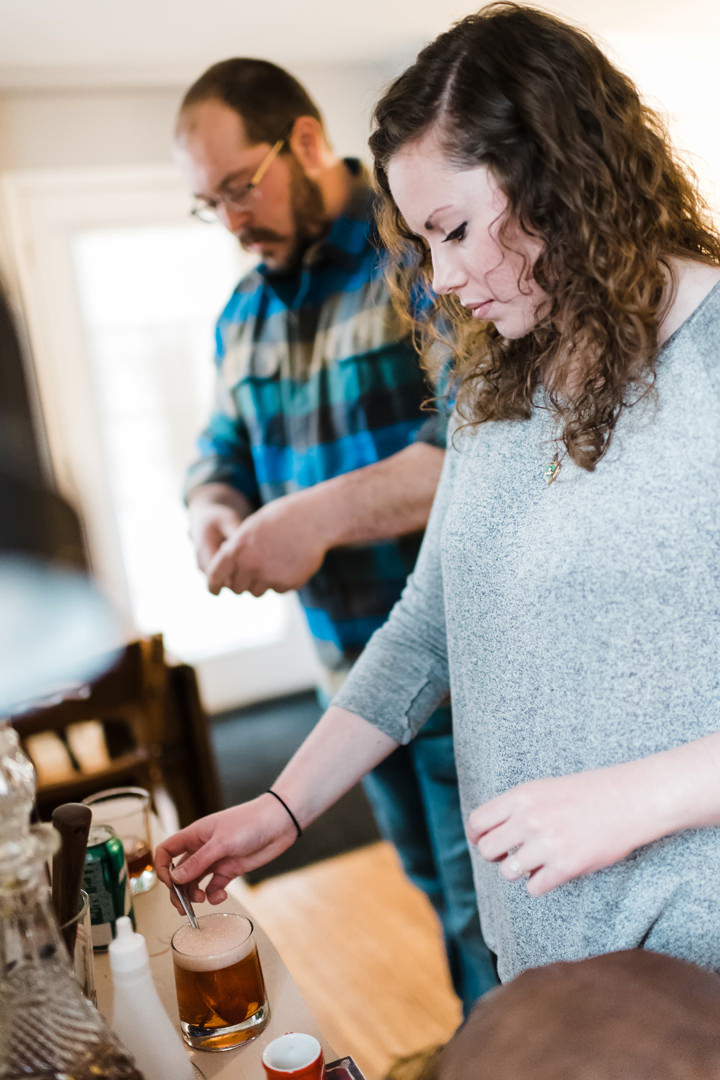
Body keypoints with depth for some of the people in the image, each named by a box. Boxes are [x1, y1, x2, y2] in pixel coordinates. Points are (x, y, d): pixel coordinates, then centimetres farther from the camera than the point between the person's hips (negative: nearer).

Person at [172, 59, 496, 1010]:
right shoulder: (243, 312, 11)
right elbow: (223, 447, 19)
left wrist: (321, 514, -30)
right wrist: (215, 509, -5)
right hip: (355, 669, 7)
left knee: (490, 921, 7)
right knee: (437, 889, 23)